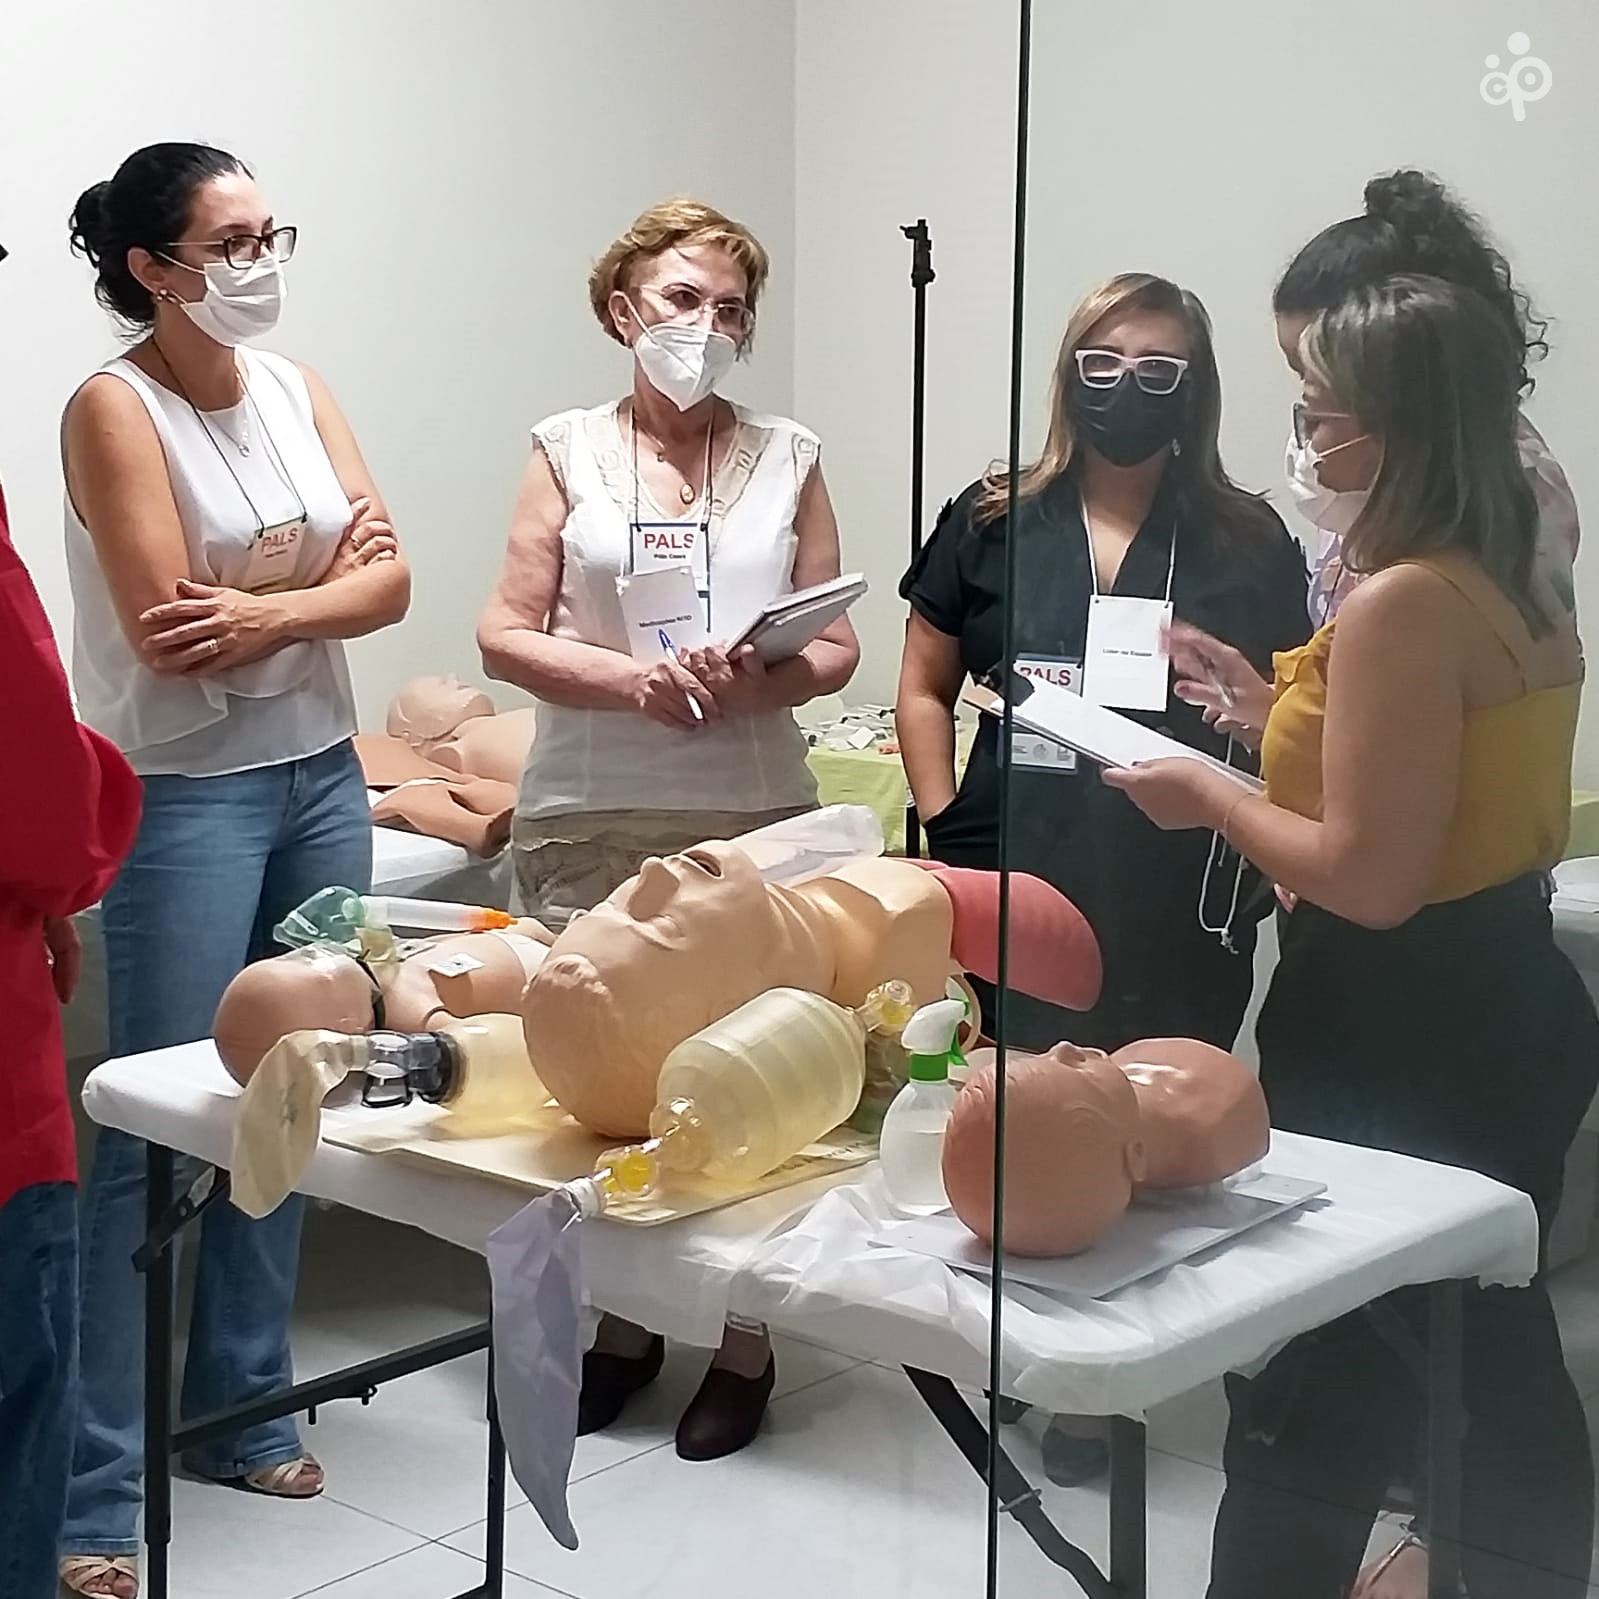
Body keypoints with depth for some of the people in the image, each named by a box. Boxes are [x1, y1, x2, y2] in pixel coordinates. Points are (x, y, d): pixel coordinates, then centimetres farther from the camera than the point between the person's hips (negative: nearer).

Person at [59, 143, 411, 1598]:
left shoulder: (294, 388, 9)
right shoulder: (115, 408, -9)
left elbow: (390, 580, 2)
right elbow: (172, 631, -17)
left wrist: (267, 612, -14)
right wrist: (329, 573, -6)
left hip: (322, 777, 6)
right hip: (187, 795, -6)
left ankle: (243, 1408, 25)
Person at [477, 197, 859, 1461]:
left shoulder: (787, 458, 9)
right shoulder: (568, 452, 7)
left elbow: (836, 649, 7)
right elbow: (507, 635, 0)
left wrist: (756, 682, -14)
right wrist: (634, 681, -16)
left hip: (755, 817, 0)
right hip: (592, 819, 0)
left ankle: (744, 1345, 16)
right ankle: (620, 1326, 24)